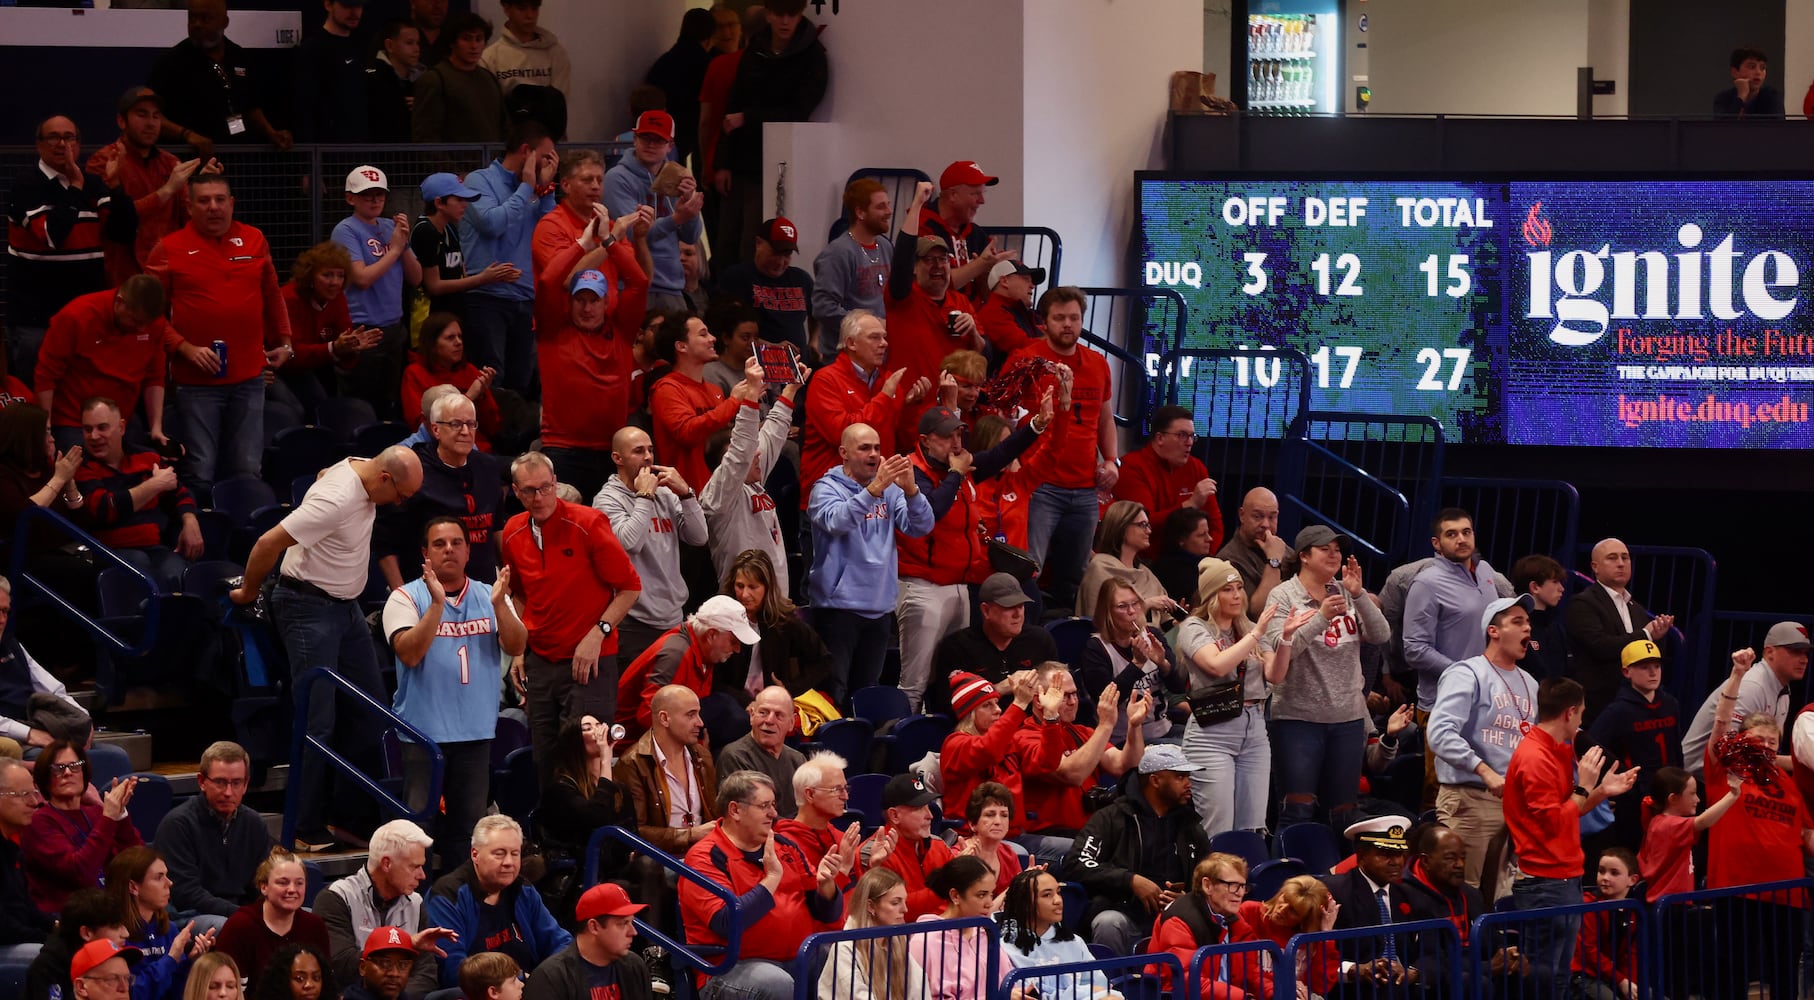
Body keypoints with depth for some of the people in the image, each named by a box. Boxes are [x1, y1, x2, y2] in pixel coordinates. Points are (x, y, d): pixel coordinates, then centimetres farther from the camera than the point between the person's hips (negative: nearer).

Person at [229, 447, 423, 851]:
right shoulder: (336, 499, -28)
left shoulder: (360, 470, 0)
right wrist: (248, 591, -12)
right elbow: (269, 543, -28)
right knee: (317, 721, -10)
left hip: (344, 604, 10)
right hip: (310, 608, -10)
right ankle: (307, 829, -5)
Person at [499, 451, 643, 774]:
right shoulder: (513, 534, 6)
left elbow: (630, 587, -8)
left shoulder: (589, 524, -11)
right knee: (544, 762, 8)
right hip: (539, 660, 6)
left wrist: (598, 634, -16)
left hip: (590, 662, -5)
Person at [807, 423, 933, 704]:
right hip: (839, 604, -5)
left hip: (880, 606, 5)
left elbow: (922, 527, -3)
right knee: (833, 693, -6)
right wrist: (875, 488, -37)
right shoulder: (827, 488, -4)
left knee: (867, 690, 12)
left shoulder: (891, 490, 9)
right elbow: (837, 521, -25)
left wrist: (911, 489, -21)